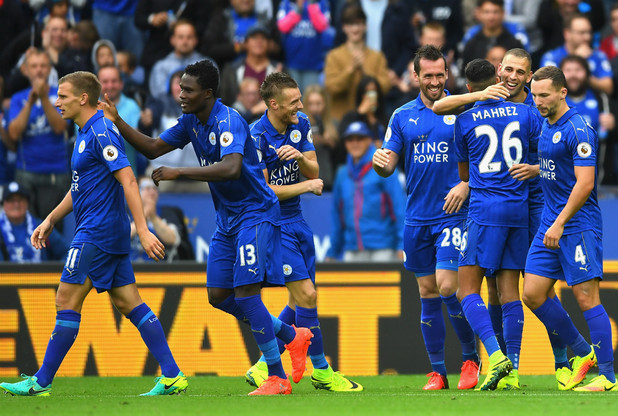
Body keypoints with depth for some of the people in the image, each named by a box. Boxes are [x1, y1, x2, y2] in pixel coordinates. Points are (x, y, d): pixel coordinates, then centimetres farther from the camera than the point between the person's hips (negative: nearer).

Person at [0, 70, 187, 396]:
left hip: (97, 233, -10)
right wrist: (50, 220, 25)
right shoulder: (86, 134, 17)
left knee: (67, 300, -5)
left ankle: (41, 382, 0)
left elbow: (127, 180, -21)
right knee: (128, 302, 6)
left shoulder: (101, 132, -14)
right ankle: (172, 376, 3)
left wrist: (143, 230, -26)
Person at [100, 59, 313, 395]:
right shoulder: (191, 122, 5)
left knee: (245, 291, -16)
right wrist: (118, 122, -1)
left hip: (255, 214, -9)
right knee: (218, 296, 7)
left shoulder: (228, 121, -23)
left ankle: (277, 378, -9)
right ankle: (293, 337, 23)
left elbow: (231, 168, -38)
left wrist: (179, 173, -38)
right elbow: (152, 148, 12)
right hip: (227, 219, 9)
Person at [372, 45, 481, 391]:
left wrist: (466, 185, -16)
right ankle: (437, 371, 11)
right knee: (427, 293, 5)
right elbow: (389, 165, 8)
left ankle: (471, 357, 4)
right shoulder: (402, 116, 9)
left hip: (454, 214, -3)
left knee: (447, 287, -14)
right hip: (417, 218, 4)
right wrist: (381, 163, -15)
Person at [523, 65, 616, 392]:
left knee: (586, 298, -9)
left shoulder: (578, 130, -14)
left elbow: (584, 183, -20)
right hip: (550, 224, 9)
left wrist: (560, 223, -21)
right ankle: (583, 353, 18)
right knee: (532, 294, 4)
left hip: (578, 226, -9)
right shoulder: (546, 126, 13)